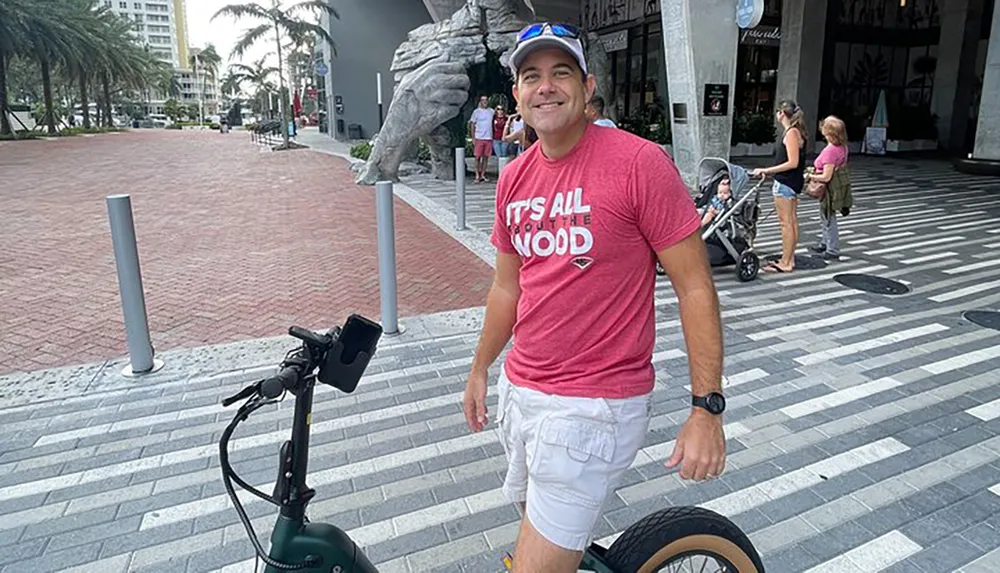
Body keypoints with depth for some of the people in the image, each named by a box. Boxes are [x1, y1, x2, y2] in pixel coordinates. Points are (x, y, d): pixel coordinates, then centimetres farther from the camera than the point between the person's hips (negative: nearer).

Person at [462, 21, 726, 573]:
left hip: (594, 405, -6)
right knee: (537, 522, 25)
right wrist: (480, 368, 21)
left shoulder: (639, 162, -14)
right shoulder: (513, 178, 4)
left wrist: (707, 407, -14)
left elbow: (695, 288, -12)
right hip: (518, 389, 7)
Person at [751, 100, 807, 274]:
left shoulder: (791, 132, -16)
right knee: (792, 221, 13)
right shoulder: (796, 131, 12)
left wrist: (766, 170, -21)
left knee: (786, 222, -5)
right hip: (792, 182, 10)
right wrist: (768, 170, 15)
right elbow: (794, 161, 13)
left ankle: (785, 263, 1)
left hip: (785, 182, -10)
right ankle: (789, 259, 22)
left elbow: (792, 163, -22)